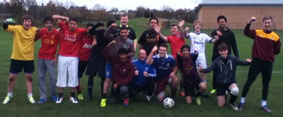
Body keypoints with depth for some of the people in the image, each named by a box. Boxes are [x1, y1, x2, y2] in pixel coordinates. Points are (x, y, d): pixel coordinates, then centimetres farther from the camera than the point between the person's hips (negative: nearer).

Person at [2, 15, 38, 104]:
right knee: (12, 77, 7)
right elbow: (5, 27, -16)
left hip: (29, 58, 1)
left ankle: (30, 96, 20)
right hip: (16, 57, -1)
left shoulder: (34, 30, -4)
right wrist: (6, 24, -37)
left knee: (29, 77, 8)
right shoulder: (17, 28, -10)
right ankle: (9, 95, 26)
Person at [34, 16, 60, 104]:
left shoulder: (57, 33, -7)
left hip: (51, 58, -3)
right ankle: (43, 96, 14)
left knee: (52, 77, -1)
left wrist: (56, 56, -6)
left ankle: (53, 95, 19)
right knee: (41, 77, 5)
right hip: (41, 57, 3)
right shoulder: (42, 31, 1)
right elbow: (35, 39, 14)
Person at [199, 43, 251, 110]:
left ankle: (232, 102, 0)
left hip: (231, 81, 0)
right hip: (220, 83, 0)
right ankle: (224, 94, 36)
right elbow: (210, 69, -20)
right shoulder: (217, 61, -11)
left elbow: (242, 63, -12)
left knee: (235, 91, -36)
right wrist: (202, 70, -40)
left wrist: (247, 62, -35)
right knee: (221, 105, 0)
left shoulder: (233, 59, -8)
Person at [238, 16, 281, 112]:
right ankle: (242, 101, 16)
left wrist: (269, 54, -2)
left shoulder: (275, 36, 1)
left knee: (266, 83, 11)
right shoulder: (257, 32, 0)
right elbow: (246, 32, -13)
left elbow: (277, 50, 8)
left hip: (268, 63, 2)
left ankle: (264, 104, 25)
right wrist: (249, 23, -24)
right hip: (256, 61, -1)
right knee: (249, 81, 2)